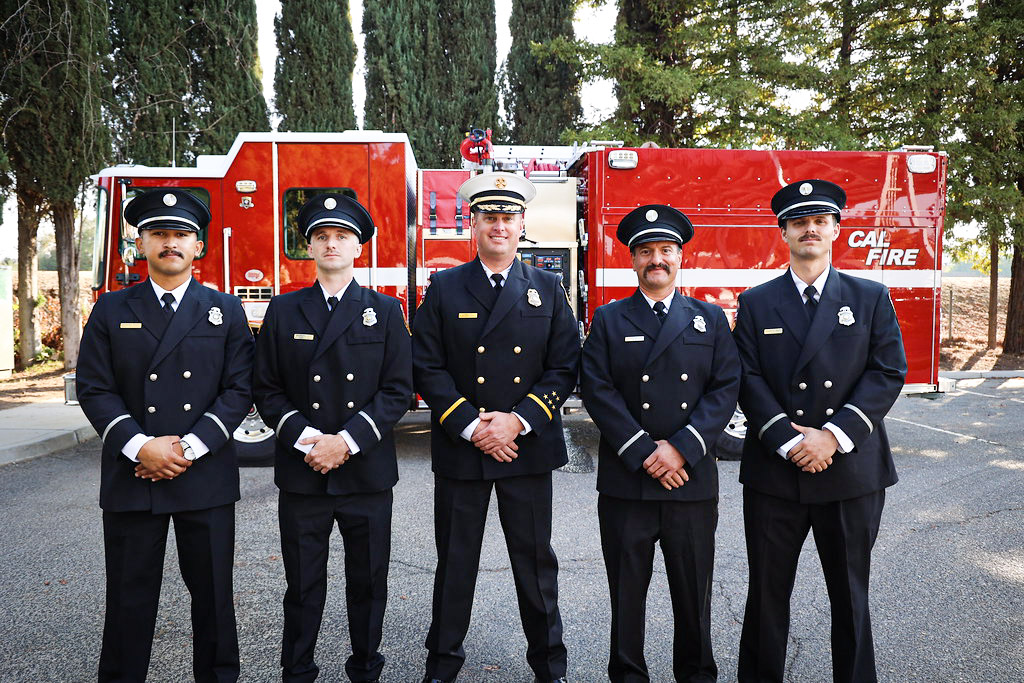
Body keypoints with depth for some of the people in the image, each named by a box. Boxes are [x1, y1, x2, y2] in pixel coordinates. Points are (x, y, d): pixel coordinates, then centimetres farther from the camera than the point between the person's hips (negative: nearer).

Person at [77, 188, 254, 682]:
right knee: (129, 595, 10)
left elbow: (239, 389, -1)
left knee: (213, 591, 10)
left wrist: (191, 447, -13)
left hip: (206, 479, 0)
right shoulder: (111, 310, 7)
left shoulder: (225, 310, 5)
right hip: (130, 478, 1)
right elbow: (94, 388, 0)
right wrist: (140, 446, -13)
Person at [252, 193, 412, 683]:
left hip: (367, 473, 0)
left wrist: (347, 440, -13)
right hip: (301, 476, 0)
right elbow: (266, 389, 3)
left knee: (368, 582, 10)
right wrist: (306, 439, -12)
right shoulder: (284, 311, 7)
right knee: (303, 586, 9)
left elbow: (398, 390, -2)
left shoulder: (385, 311, 4)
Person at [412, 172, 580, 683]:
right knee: (455, 562, 11)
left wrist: (518, 420, -12)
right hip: (459, 450, 0)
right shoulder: (444, 289, 3)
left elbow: (564, 368, 0)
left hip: (528, 449, 1)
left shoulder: (548, 289, 5)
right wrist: (470, 426, -13)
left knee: (535, 560, 11)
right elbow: (427, 369, -3)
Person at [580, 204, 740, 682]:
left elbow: (725, 388, 0)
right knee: (627, 590, 8)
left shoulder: (710, 319, 9)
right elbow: (597, 390, -5)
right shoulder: (608, 320, 5)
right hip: (625, 482, -1)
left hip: (693, 481, 1)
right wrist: (644, 454, -13)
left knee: (693, 590, 11)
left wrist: (680, 447, -13)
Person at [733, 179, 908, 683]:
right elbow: (748, 380, -3)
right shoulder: (756, 303, 5)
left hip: (852, 469, 0)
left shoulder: (871, 298, 5)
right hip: (773, 471, 0)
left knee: (851, 592, 13)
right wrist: (789, 441, -15)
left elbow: (888, 372, -4)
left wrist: (834, 434, -15)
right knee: (767, 590, 11)